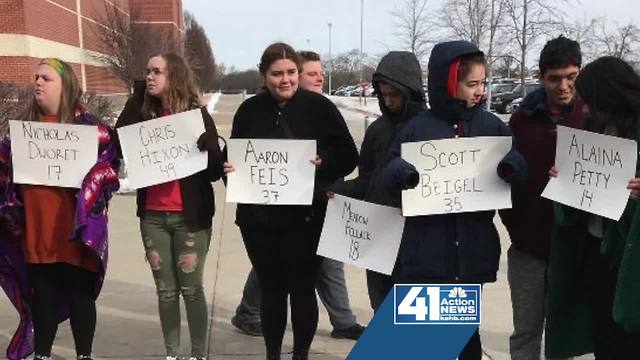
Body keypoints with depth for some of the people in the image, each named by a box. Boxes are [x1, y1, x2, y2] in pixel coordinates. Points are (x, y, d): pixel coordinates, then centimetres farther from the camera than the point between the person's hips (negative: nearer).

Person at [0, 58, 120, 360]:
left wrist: (88, 183, -22)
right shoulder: (25, 123, 12)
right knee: (42, 293, 13)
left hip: (73, 228, -4)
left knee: (79, 293, 6)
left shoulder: (86, 123, -3)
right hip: (35, 227, 4)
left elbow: (109, 162, -7)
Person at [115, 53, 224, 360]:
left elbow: (215, 169, -5)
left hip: (190, 216, -3)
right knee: (165, 290, 11)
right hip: (152, 216, 4)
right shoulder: (144, 113, 7)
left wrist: (203, 150, -28)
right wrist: (138, 94, -4)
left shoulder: (197, 114, -4)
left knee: (191, 288, 4)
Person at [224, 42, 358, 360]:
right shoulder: (250, 110, 3)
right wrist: (228, 167, -10)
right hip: (258, 217, 2)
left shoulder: (319, 106, -5)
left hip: (305, 217, -2)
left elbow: (349, 156, -4)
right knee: (271, 290, 13)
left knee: (302, 290, 7)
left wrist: (323, 162, -22)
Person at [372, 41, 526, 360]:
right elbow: (384, 187, -5)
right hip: (426, 253, -2)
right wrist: (400, 173, -27)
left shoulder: (491, 126, 3)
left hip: (473, 252, 2)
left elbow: (520, 170, 3)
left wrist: (510, 164, -20)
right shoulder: (418, 128, -5)